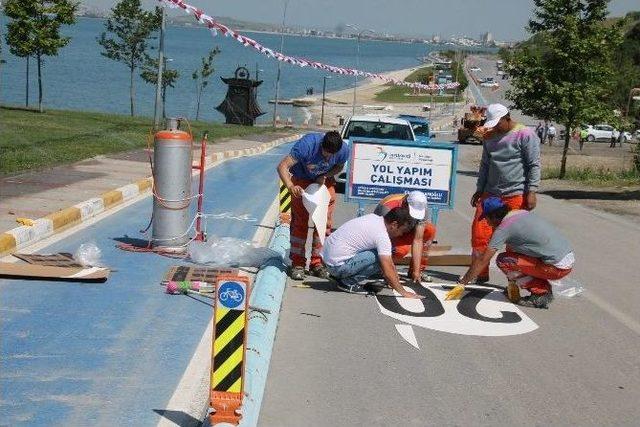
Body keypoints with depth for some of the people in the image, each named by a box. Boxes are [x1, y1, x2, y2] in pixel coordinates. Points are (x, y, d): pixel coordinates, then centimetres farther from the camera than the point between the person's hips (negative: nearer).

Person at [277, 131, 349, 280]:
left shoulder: (344, 150, -24)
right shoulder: (307, 145, -36)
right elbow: (282, 167, -38)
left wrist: (325, 176, -21)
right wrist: (291, 187, -55)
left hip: (325, 181, 3)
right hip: (301, 181, -3)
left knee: (325, 222, -2)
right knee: (300, 221, -8)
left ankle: (317, 263, 9)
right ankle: (297, 264, 1)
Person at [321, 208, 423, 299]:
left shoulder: (374, 218, 9)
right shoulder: (382, 236, -19)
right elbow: (388, 272, -21)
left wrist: (396, 278, 22)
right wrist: (403, 292, -13)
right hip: (338, 264, -9)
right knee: (382, 260, -15)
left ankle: (340, 275, 12)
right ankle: (349, 282, -5)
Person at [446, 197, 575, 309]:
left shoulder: (504, 228, -10)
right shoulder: (523, 213, 15)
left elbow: (482, 261, -8)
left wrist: (461, 284, 0)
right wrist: (512, 282, 26)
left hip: (558, 268, -8)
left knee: (503, 260, -3)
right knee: (512, 248, 20)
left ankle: (541, 293, -3)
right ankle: (544, 288, 15)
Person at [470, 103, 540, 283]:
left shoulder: (525, 135, -4)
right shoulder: (490, 137, 15)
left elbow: (534, 166, -6)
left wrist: (531, 192, -12)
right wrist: (479, 191, 18)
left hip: (516, 196, -6)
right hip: (490, 194, 6)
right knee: (479, 233, 1)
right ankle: (480, 275, 13)